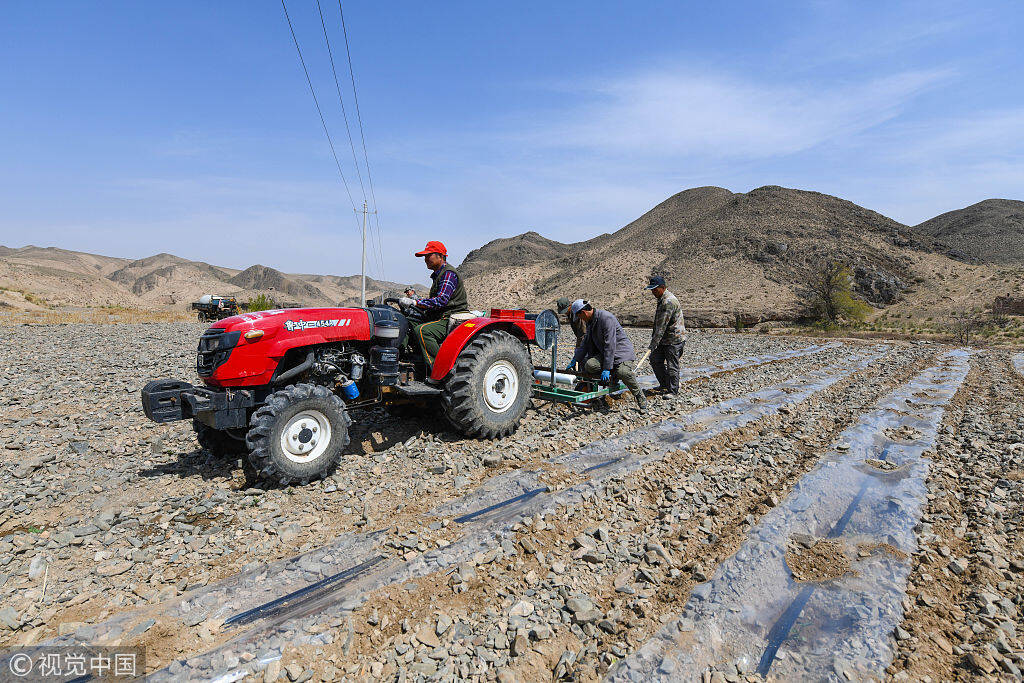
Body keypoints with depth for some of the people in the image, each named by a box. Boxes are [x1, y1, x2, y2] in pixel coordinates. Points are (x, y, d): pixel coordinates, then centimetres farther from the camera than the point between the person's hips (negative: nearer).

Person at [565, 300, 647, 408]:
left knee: (623, 372, -35)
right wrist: (574, 361, 16)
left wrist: (606, 369, -28)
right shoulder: (590, 322, 9)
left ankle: (639, 396, -7)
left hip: (622, 352, -7)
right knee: (589, 365, -22)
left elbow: (610, 345, -25)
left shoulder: (606, 318, -20)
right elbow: (585, 344, 19)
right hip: (603, 353, 7)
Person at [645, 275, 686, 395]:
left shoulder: (669, 301, -22)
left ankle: (673, 390, 9)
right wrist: (654, 338, 22)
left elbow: (662, 325, -24)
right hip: (664, 339, 10)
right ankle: (664, 385, 26)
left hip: (674, 339, -10)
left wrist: (654, 343, -23)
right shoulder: (662, 299, 12)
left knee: (672, 365, -3)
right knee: (655, 360, 12)